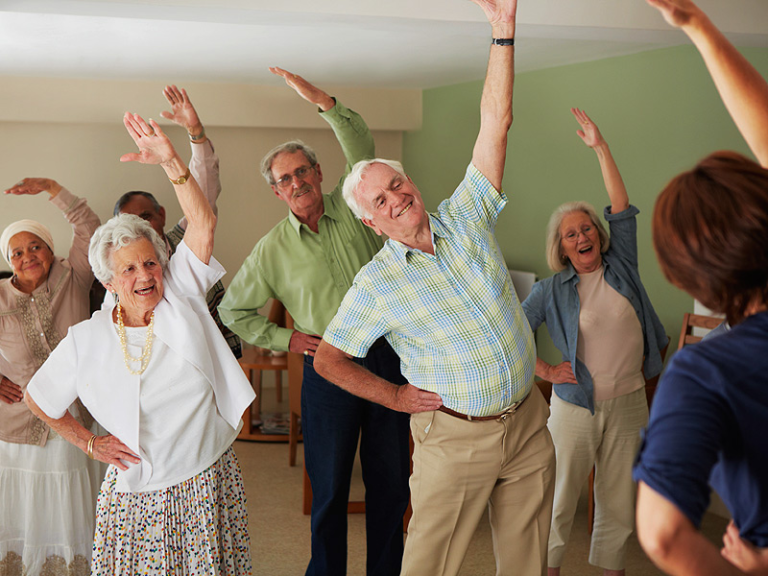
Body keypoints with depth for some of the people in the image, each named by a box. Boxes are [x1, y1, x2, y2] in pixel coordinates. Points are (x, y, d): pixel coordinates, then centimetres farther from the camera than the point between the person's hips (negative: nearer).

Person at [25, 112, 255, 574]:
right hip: (136, 495, 0)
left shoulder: (182, 299, -3)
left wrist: (171, 161, -26)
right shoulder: (87, 339, -1)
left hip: (207, 486, 0)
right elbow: (38, 399, 13)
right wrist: (90, 443, 7)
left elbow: (203, 224, -16)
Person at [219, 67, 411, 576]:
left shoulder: (351, 207, 4)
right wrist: (284, 338, -1)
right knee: (329, 486, 5)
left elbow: (363, 149, -11)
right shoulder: (273, 249, 3)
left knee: (391, 478, 9)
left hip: (386, 357, 1)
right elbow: (234, 310, 11)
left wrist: (322, 100, -22)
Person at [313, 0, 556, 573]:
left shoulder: (465, 216, -2)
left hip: (528, 423, 3)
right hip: (455, 439, -3)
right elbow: (328, 358, 1)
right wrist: (394, 396, -2)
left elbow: (496, 122, -8)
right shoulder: (376, 284, -8)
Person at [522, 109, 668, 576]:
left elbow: (621, 208, -4)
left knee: (619, 499, 12)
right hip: (576, 405, -2)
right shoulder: (552, 291, -2)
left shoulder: (620, 266, 3)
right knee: (561, 496, 6)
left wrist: (600, 147, -7)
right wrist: (544, 371, -11)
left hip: (628, 403, 2)